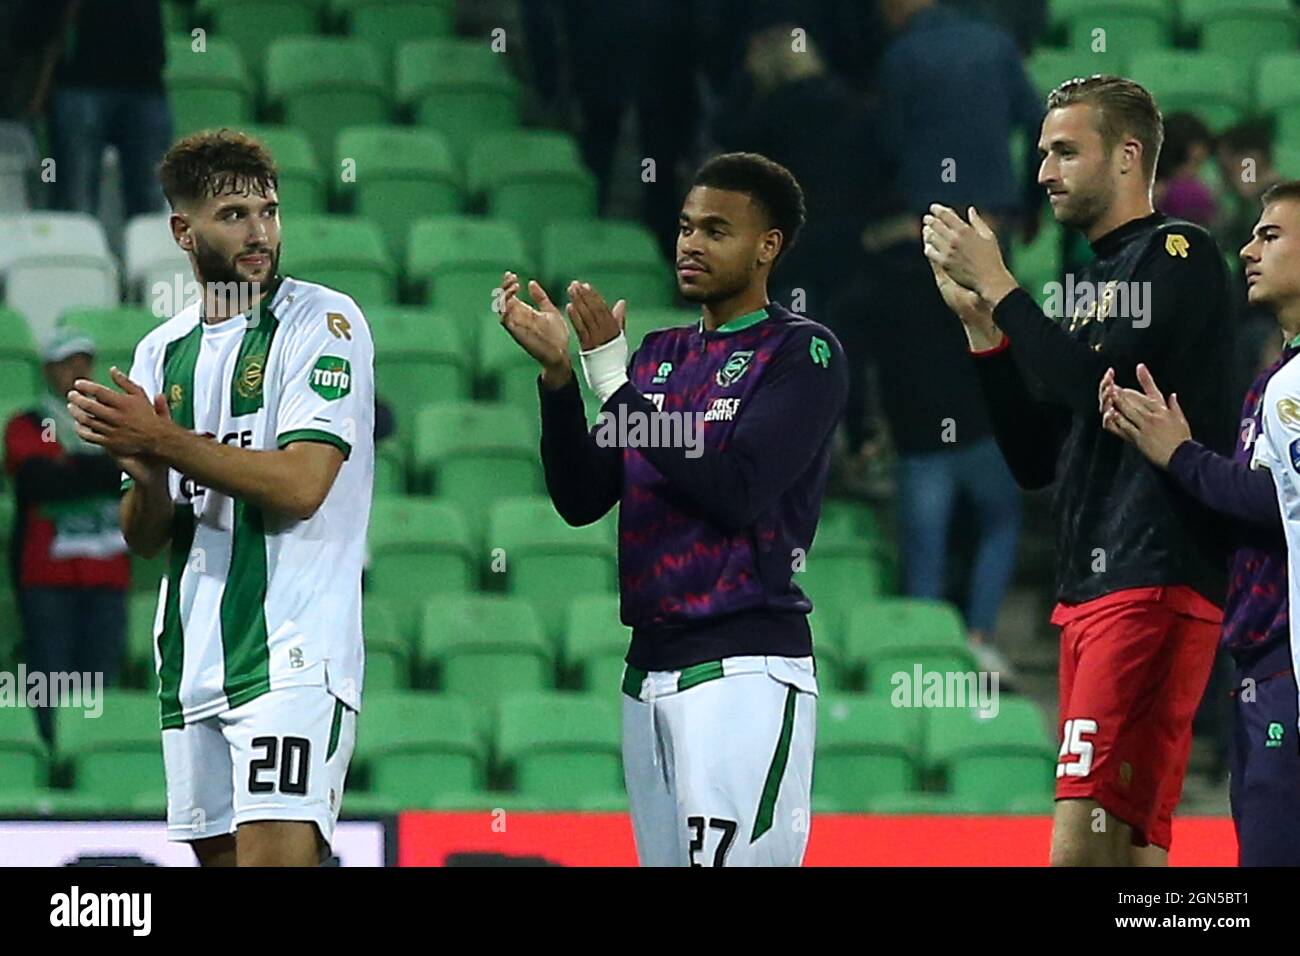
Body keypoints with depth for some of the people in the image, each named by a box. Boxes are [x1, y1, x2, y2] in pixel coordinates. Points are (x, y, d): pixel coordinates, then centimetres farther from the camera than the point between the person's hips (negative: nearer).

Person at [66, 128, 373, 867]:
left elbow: (300, 484, -16)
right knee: (221, 854, 8)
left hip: (293, 658, -7)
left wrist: (163, 440, -14)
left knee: (274, 854, -19)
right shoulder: (163, 350, 15)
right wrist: (147, 474, -9)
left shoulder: (325, 321, -4)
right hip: (196, 661, 7)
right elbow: (144, 539, 13)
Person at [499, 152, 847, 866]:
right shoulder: (658, 356, 18)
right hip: (650, 667, 7)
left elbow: (734, 491, -16)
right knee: (665, 858, 6)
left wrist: (612, 375, -14)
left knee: (732, 859, -17)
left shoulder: (803, 353, -3)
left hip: (746, 665, -7)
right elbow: (580, 500, 12)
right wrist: (557, 373, -3)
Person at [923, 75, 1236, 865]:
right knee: (1127, 846, 4)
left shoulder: (1179, 254, -3)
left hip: (1156, 584, -9)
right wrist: (980, 322, 12)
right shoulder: (1097, 281, 22)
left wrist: (998, 286, -8)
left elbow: (1101, 387, -17)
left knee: (1083, 844, -18)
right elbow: (1035, 460, 20)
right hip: (1090, 591, 9)